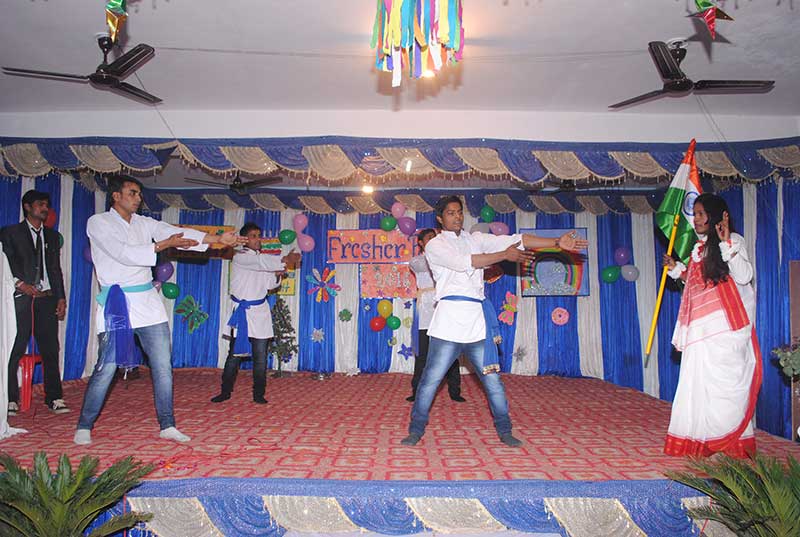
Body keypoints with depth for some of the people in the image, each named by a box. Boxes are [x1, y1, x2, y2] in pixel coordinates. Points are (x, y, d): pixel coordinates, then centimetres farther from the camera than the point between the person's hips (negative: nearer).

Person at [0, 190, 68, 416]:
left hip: (47, 298, 3)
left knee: (50, 350, 2)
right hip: (21, 298, -3)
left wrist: (61, 297, 9)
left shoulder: (52, 236, 19)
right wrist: (19, 283, -14)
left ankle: (54, 397, 6)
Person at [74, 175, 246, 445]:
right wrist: (163, 244, -19)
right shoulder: (98, 223, -2)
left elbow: (179, 232, 0)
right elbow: (123, 253, -16)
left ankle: (167, 426, 13)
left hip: (149, 303, 5)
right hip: (117, 304, -5)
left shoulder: (145, 223, 12)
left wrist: (219, 238, -12)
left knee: (163, 367, 4)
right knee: (106, 369, -2)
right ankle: (84, 427, 17)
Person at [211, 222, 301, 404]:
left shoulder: (262, 258, 13)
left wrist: (277, 274, -6)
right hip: (242, 311, -4)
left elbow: (270, 285, 13)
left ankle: (258, 394, 10)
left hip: (260, 311, 4)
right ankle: (225, 391, 16)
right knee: (235, 353, 2)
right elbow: (260, 261, -26)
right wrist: (285, 260, -27)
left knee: (260, 355, 3)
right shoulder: (240, 256, -6)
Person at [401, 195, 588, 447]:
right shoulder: (435, 245, 4)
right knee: (430, 380, 1)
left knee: (493, 381, 10)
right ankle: (416, 430, 16)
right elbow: (465, 263, -13)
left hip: (478, 322, 4)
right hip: (449, 321, -4)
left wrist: (557, 242, -3)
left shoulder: (475, 239, 16)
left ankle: (504, 431, 24)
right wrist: (505, 255, -8)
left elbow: (515, 240, 6)